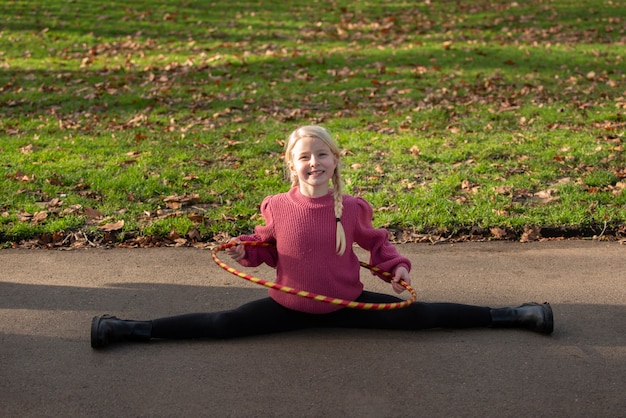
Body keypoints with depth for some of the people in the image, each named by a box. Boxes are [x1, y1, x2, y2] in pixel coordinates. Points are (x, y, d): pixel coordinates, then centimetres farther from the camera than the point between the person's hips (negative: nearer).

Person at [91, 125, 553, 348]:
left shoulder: (352, 208, -8)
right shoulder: (278, 207, -8)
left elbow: (377, 242, 10)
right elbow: (267, 247, 9)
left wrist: (397, 265, -6)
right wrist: (243, 249, -11)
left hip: (347, 303, 0)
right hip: (290, 306, 0)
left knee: (418, 316, -4)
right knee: (220, 325, -8)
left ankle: (516, 315, 4)